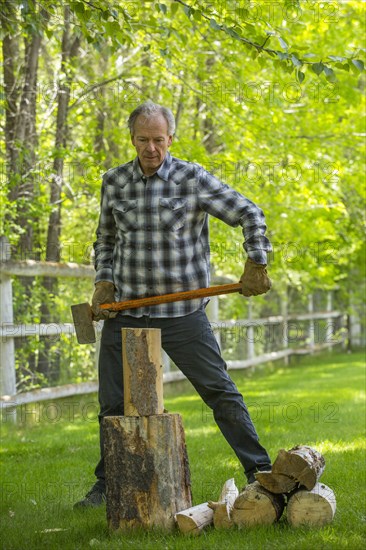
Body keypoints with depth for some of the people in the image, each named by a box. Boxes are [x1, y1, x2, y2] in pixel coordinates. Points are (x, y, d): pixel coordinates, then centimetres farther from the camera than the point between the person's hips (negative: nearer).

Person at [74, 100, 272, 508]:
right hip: (125, 313, 3)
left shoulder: (193, 179, -4)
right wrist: (103, 283, 7)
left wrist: (256, 265, -5)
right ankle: (106, 483, 24)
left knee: (220, 393, -2)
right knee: (113, 403, 8)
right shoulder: (114, 182, 6)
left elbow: (249, 215, 2)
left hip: (182, 313, -3)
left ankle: (260, 473, 6)